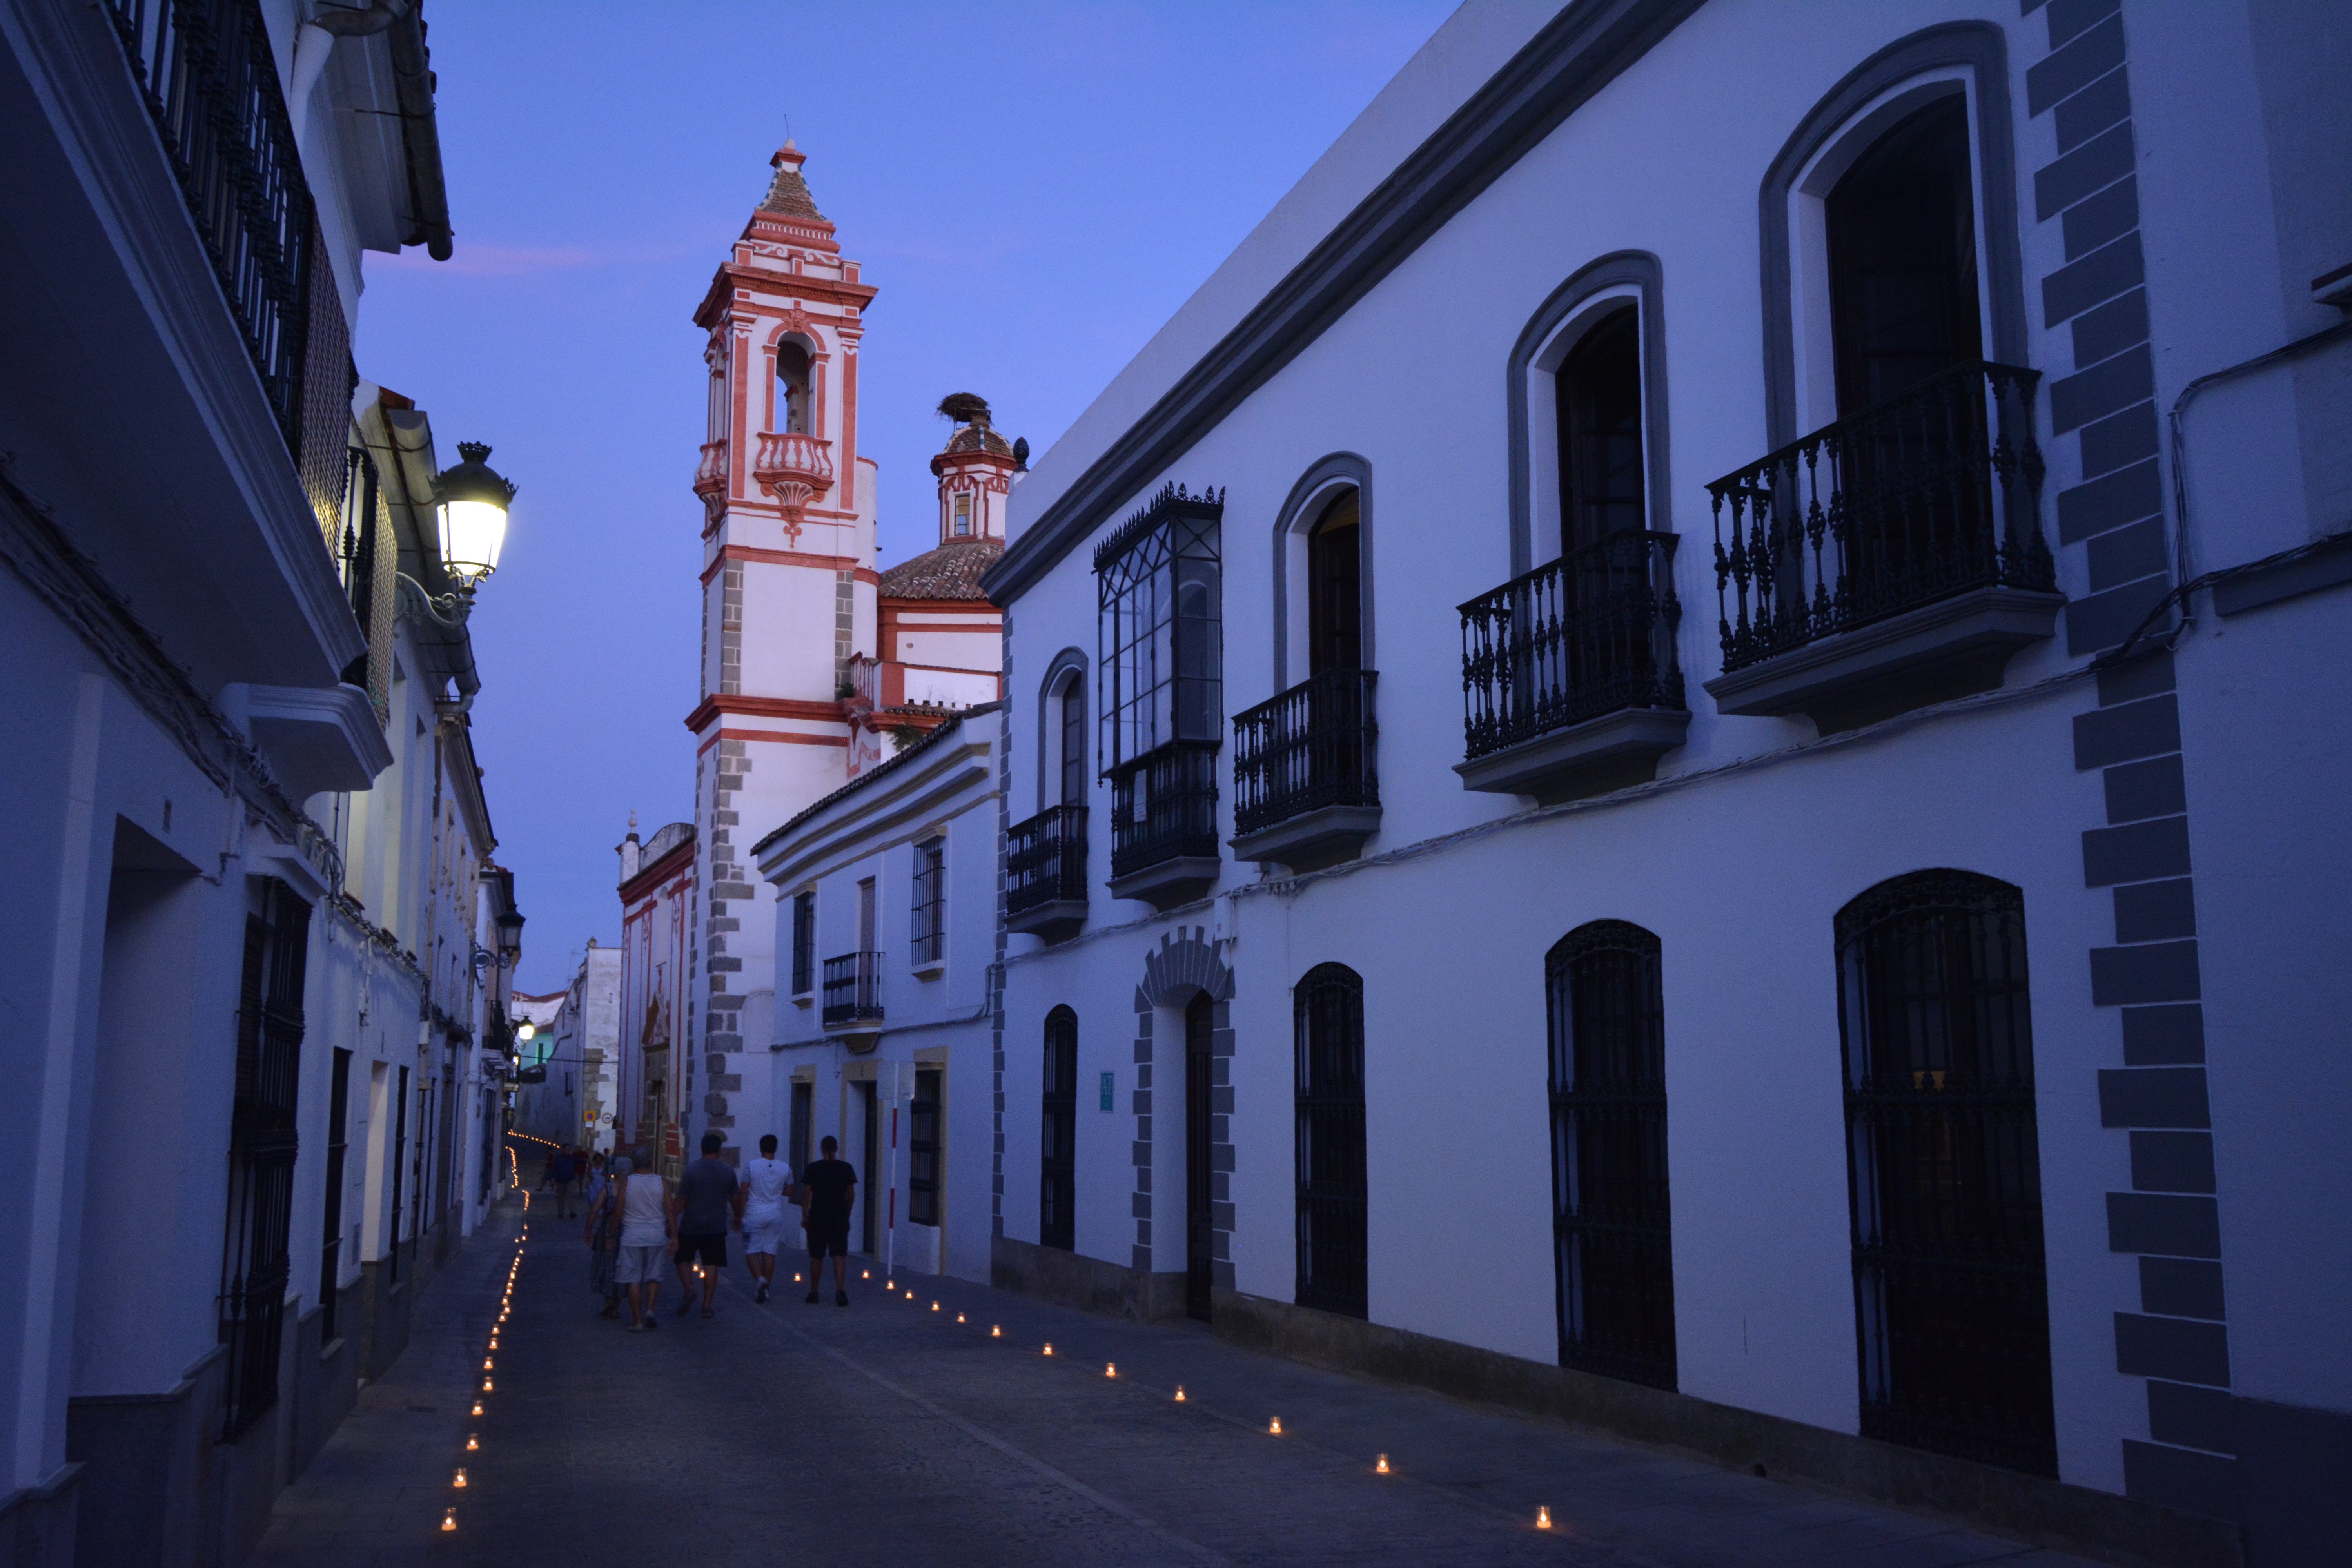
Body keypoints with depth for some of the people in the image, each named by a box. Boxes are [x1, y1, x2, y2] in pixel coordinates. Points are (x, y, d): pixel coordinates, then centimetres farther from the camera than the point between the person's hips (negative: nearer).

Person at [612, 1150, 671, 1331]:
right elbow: (670, 1211, -2)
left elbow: (618, 1212, -4)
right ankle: (650, 1310, -5)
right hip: (657, 1235, 1)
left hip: (632, 1236, -1)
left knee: (633, 1279, 4)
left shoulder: (625, 1182, -4)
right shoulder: (661, 1182, 0)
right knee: (654, 1276, 14)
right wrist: (673, 1236, 3)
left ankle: (637, 1321, 2)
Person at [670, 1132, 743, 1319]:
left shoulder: (692, 1170, -8)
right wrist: (738, 1216, 27)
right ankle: (707, 1305, 2)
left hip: (691, 1226, -2)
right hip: (716, 1227, 2)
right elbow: (736, 1198, 10)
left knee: (684, 1261, 14)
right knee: (711, 1265, 4)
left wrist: (672, 1220, -1)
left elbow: (681, 1200, -9)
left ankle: (689, 1290, -7)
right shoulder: (728, 1171, 1)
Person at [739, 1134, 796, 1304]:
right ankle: (766, 1288, 10)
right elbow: (789, 1191, 11)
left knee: (752, 1252, 3)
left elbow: (744, 1192, -7)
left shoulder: (750, 1166, -8)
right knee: (770, 1253, 9)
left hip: (754, 1215, -3)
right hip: (776, 1215, 3)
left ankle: (761, 1279, -20)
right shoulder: (785, 1168, 1)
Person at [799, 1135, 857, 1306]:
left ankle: (814, 1293, 18)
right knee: (839, 1255, 1)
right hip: (840, 1218, 1)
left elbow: (806, 1194, -5)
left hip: (818, 1217, -1)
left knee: (816, 1257, 10)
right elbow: (851, 1194, 3)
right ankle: (840, 1291, -15)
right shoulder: (846, 1168, -1)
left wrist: (805, 1216, 2)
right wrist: (847, 1214, 15)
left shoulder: (813, 1168, -5)